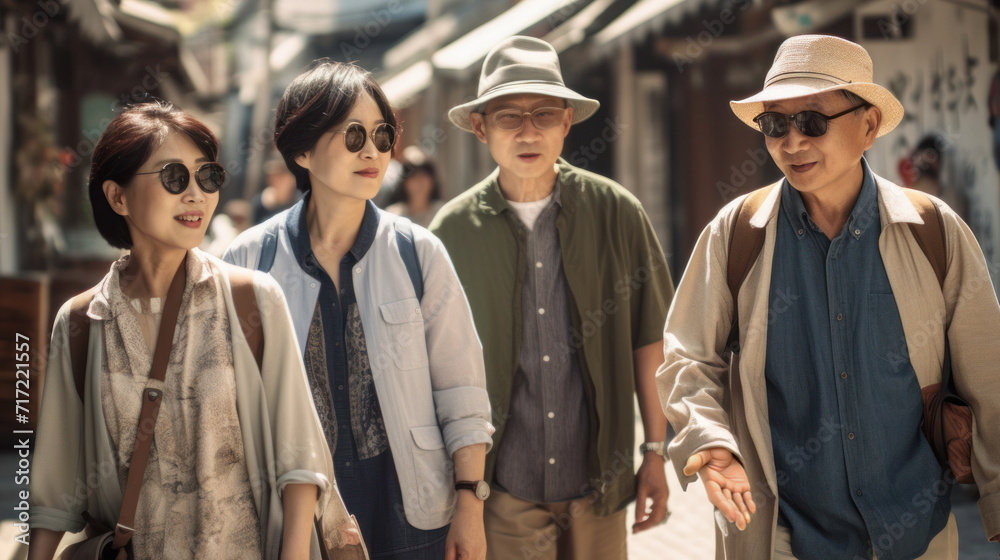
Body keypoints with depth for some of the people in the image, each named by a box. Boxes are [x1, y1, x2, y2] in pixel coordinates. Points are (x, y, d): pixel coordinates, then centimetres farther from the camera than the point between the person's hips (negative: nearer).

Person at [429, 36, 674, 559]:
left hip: (598, 483, 1)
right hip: (501, 489, -1)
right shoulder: (452, 231, -2)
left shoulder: (615, 212, -1)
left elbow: (649, 339, 4)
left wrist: (656, 453, 3)